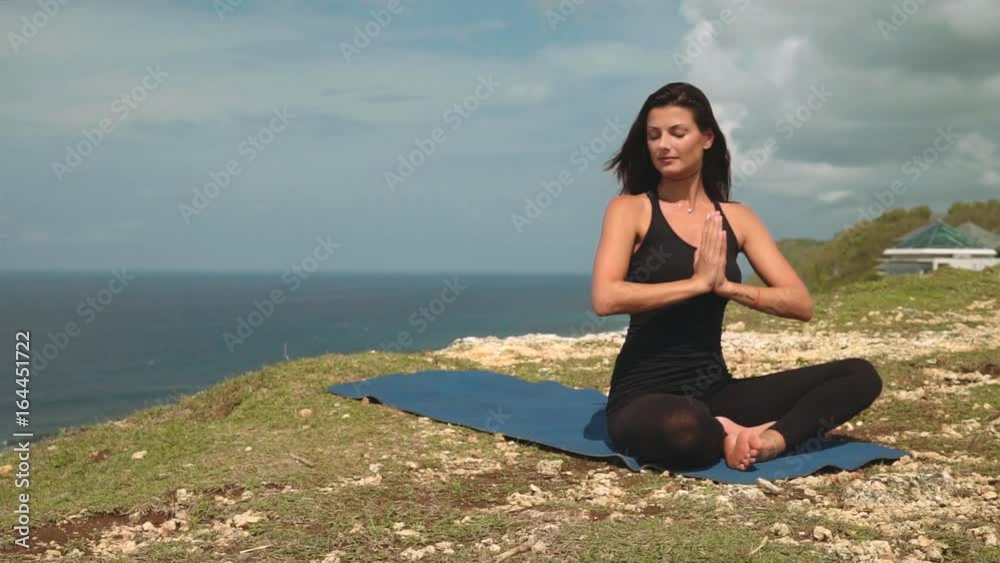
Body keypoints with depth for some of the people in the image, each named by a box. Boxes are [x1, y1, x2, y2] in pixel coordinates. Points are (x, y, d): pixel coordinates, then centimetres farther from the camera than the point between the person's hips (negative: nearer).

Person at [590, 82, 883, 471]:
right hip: (644, 398, -5)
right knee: (683, 427, -42)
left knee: (860, 375, -7)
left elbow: (801, 304, 1)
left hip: (714, 391, 5)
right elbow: (604, 299, -19)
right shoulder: (631, 209, -2)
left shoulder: (736, 218, 10)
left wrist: (726, 286, -14)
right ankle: (729, 436, -10)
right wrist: (699, 282, -16)